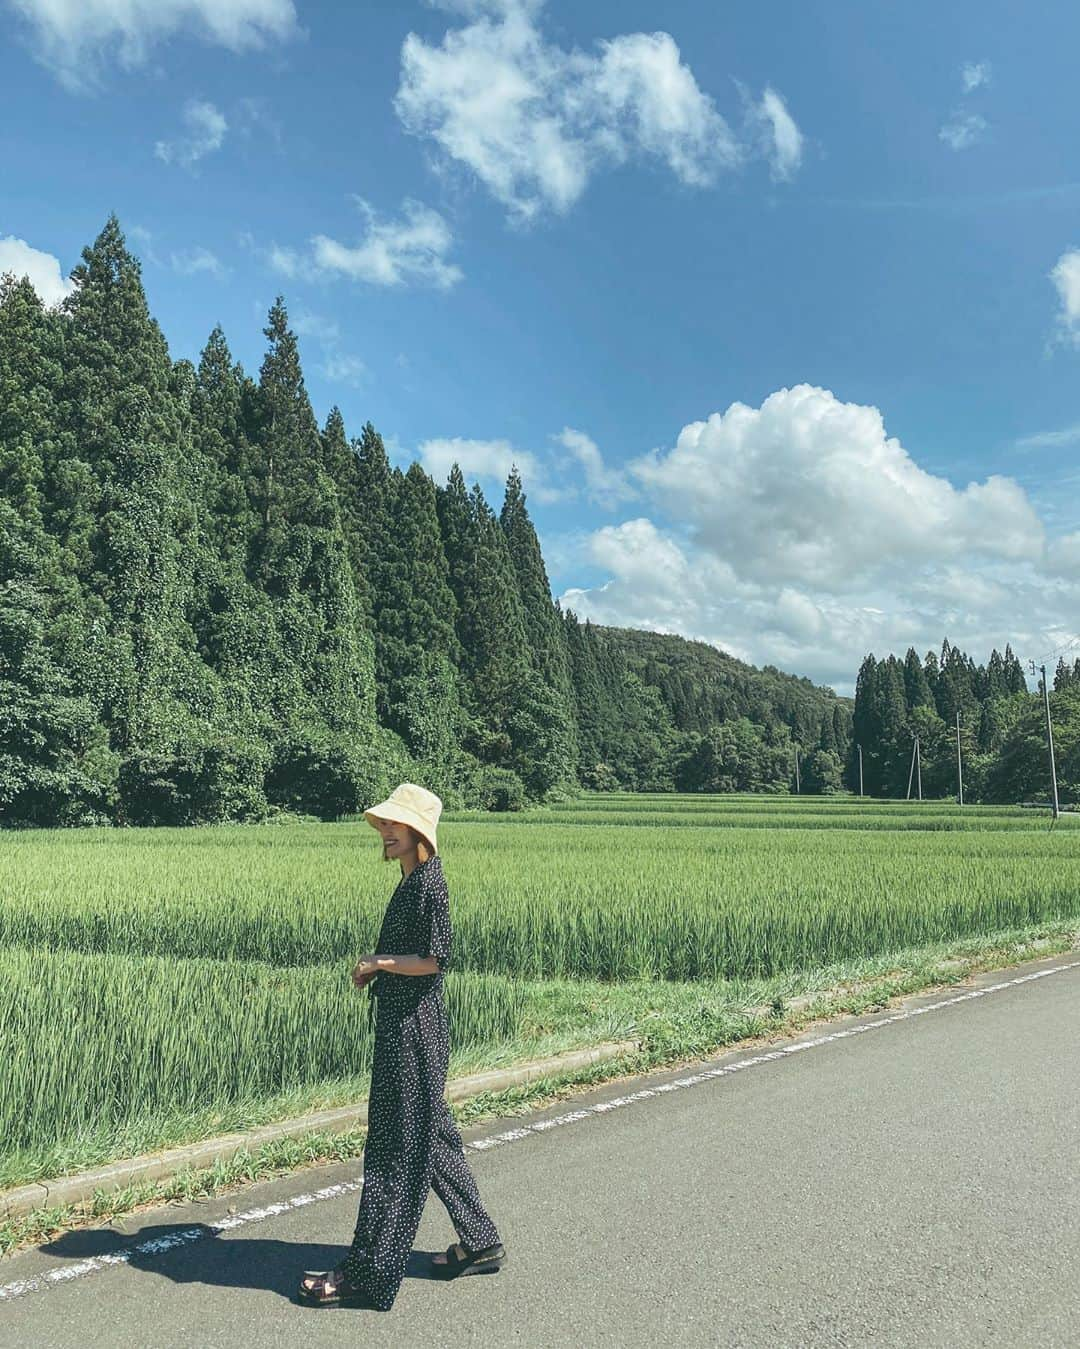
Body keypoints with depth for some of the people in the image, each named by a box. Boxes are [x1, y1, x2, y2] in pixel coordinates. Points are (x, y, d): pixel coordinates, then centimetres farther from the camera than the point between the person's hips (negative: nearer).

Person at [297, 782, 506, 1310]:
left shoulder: (428, 883, -17)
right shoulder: (412, 881, 12)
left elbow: (434, 958, -23)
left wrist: (379, 962, -11)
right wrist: (375, 965, 4)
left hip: (413, 1028, -10)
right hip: (403, 1023, 10)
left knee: (394, 1150, -1)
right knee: (433, 1138, 18)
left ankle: (367, 1274, 9)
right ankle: (479, 1243, 30)